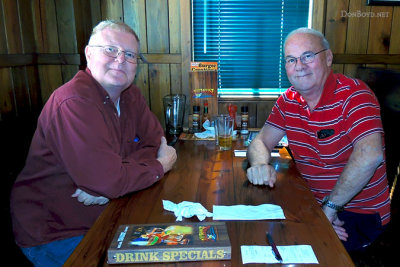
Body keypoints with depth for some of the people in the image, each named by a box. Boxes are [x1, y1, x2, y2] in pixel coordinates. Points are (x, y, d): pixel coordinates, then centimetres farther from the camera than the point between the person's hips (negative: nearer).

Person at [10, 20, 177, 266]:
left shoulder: (131, 96, 3)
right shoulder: (74, 102, -26)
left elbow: (155, 140, -2)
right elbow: (112, 181, -29)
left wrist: (111, 182, -20)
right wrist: (161, 165, -12)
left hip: (101, 217, 7)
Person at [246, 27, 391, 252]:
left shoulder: (353, 94, -17)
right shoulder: (288, 100, 2)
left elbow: (370, 156, -31)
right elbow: (261, 142, 3)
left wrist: (329, 208, -26)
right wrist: (260, 165, -22)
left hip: (360, 214, -5)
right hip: (310, 203, 6)